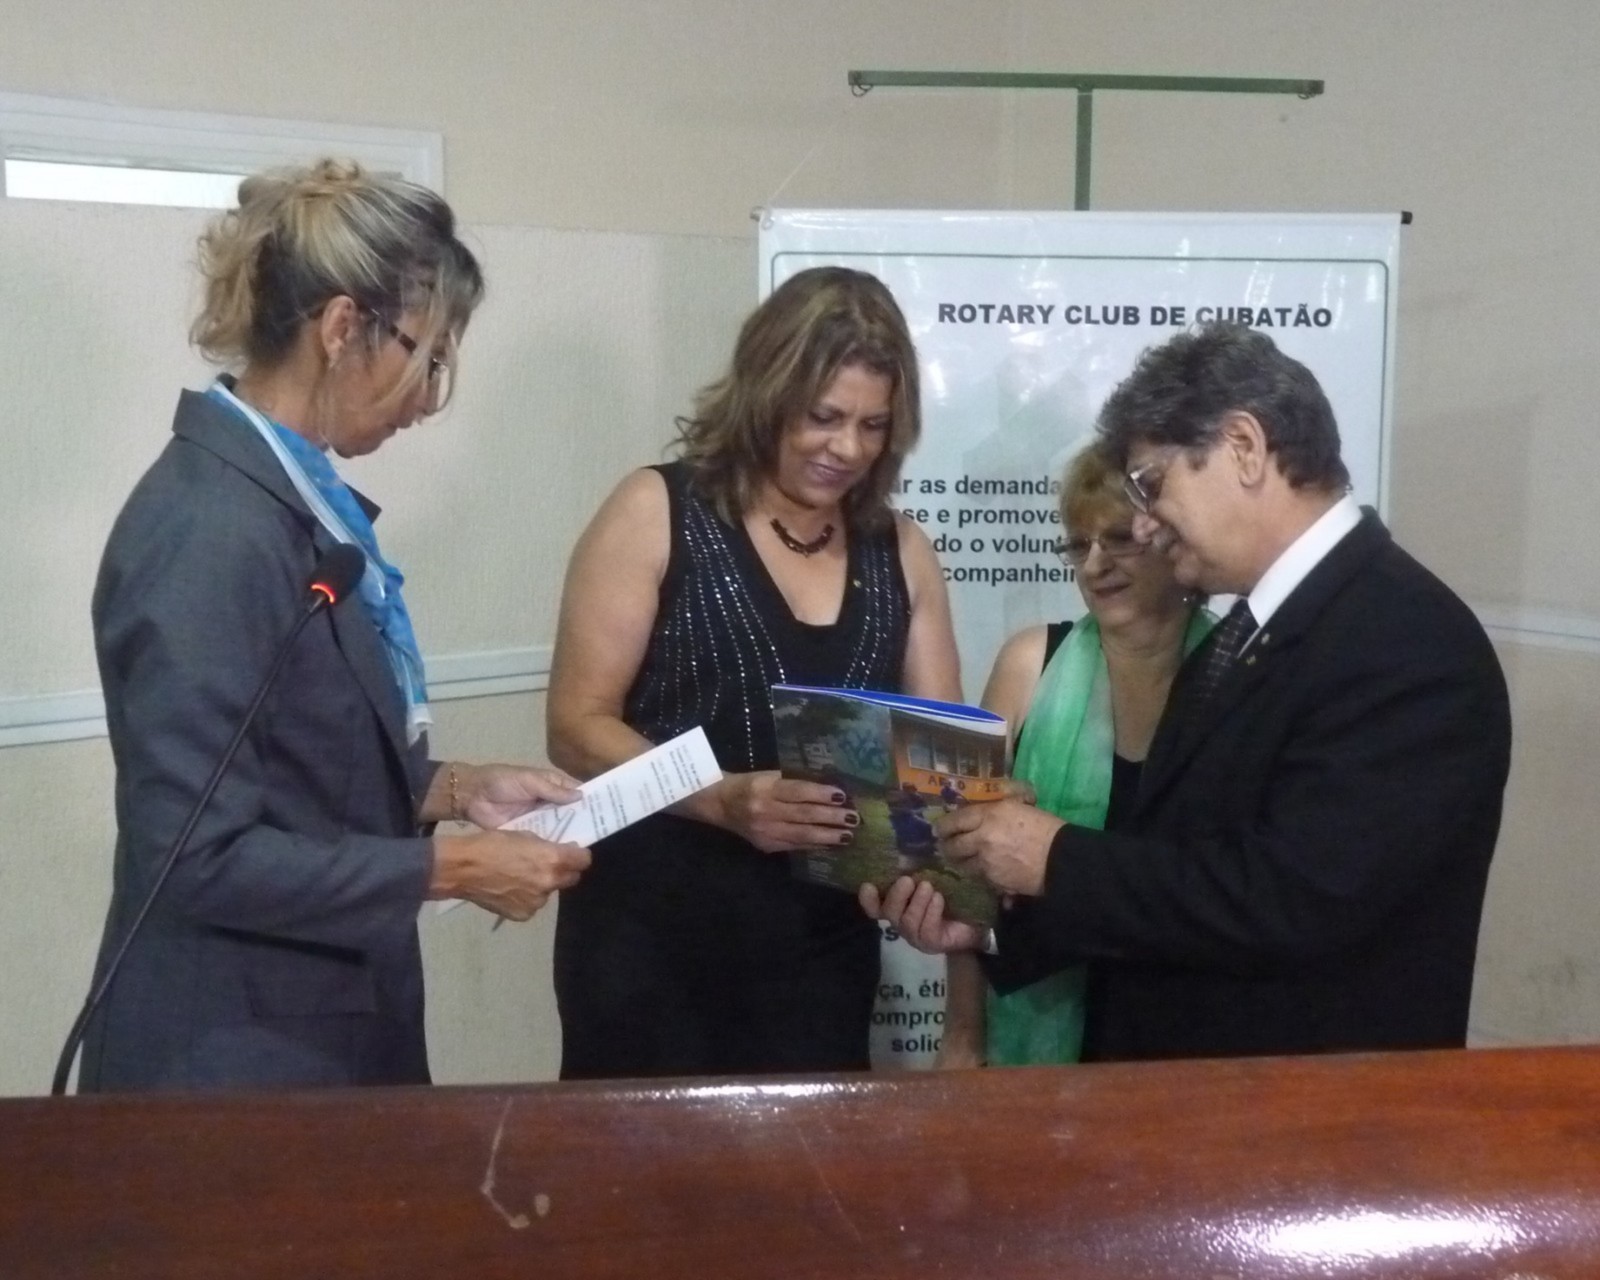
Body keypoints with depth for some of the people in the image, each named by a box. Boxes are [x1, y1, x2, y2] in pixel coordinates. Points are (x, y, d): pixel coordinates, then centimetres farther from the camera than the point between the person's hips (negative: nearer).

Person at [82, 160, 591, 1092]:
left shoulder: (295, 493, 5)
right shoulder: (211, 531, -23)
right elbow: (200, 855, -25)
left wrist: (454, 789, 3)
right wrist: (451, 867, -19)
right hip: (236, 1061, -9)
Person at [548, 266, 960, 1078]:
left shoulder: (901, 554, 7)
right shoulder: (657, 514, -5)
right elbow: (577, 727, -8)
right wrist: (722, 800, -23)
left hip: (824, 944, 3)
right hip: (652, 936, -3)